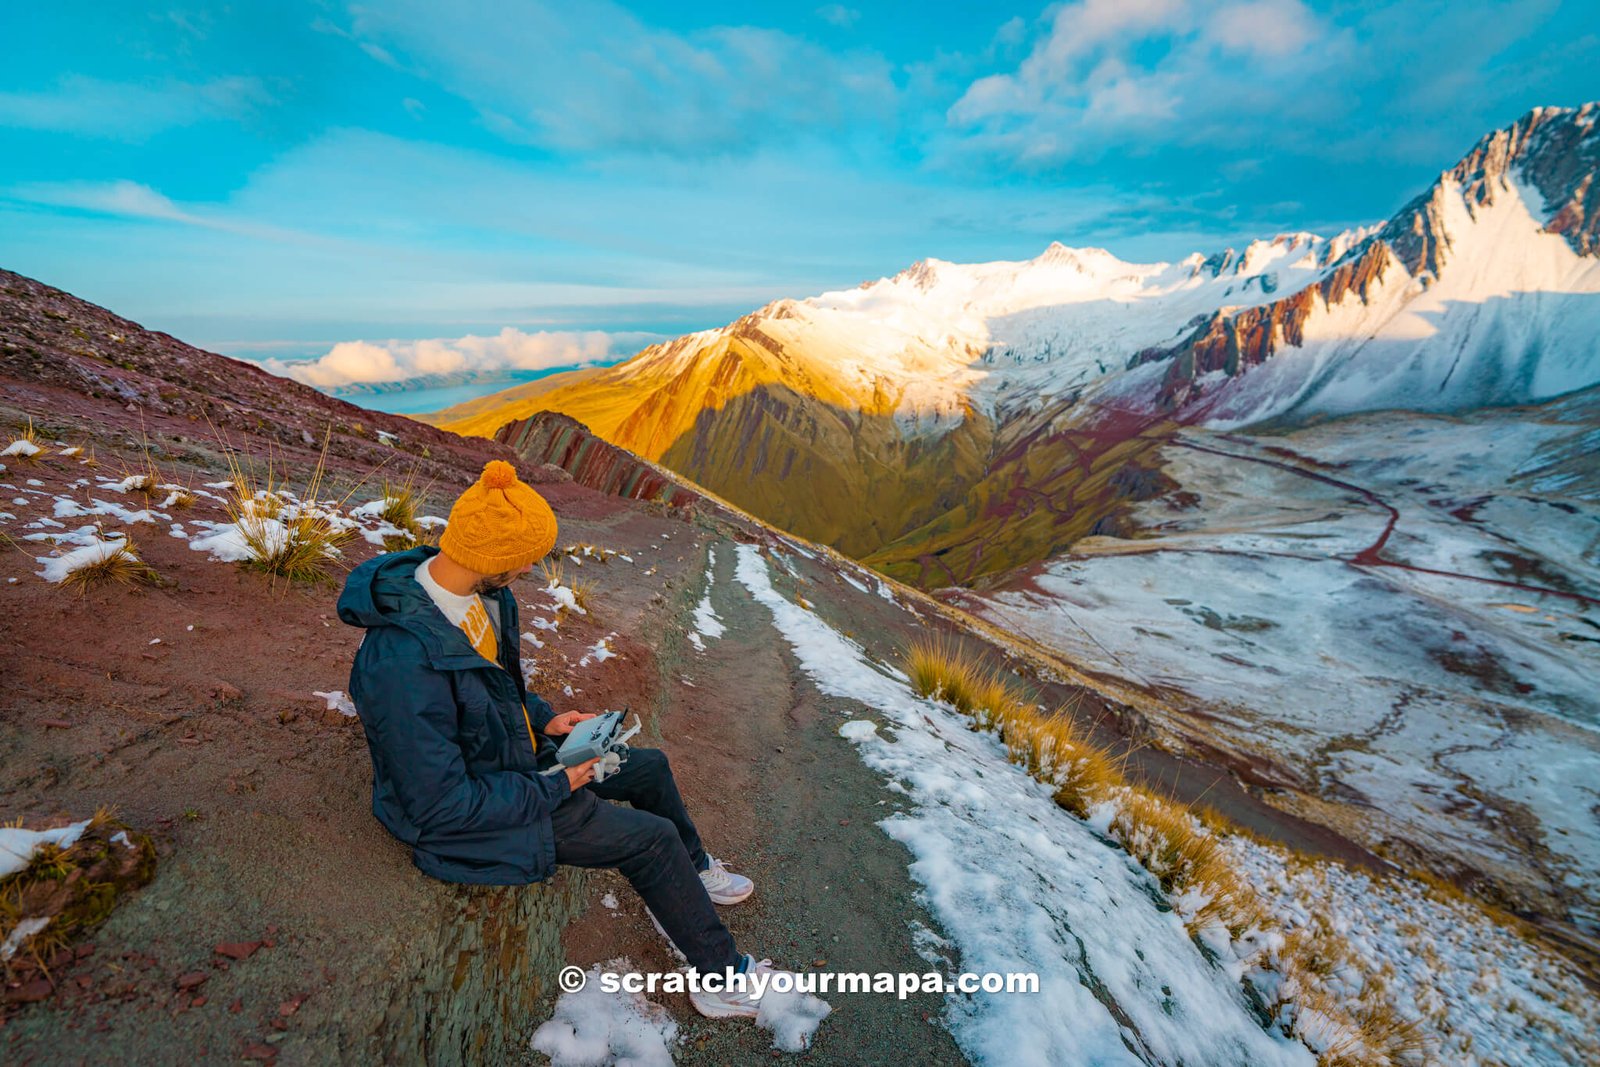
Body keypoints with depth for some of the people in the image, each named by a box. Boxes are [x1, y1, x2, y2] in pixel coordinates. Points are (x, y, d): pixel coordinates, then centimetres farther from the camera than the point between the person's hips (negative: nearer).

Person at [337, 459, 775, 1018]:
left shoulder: (481, 594, -11)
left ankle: (693, 874, 41)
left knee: (650, 767, 14)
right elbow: (443, 808, -29)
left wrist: (543, 719, -2)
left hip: (515, 754, 8)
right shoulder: (404, 664, -38)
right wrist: (555, 787, -20)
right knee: (654, 838, -6)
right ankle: (722, 976, 17)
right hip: (473, 812, -8)